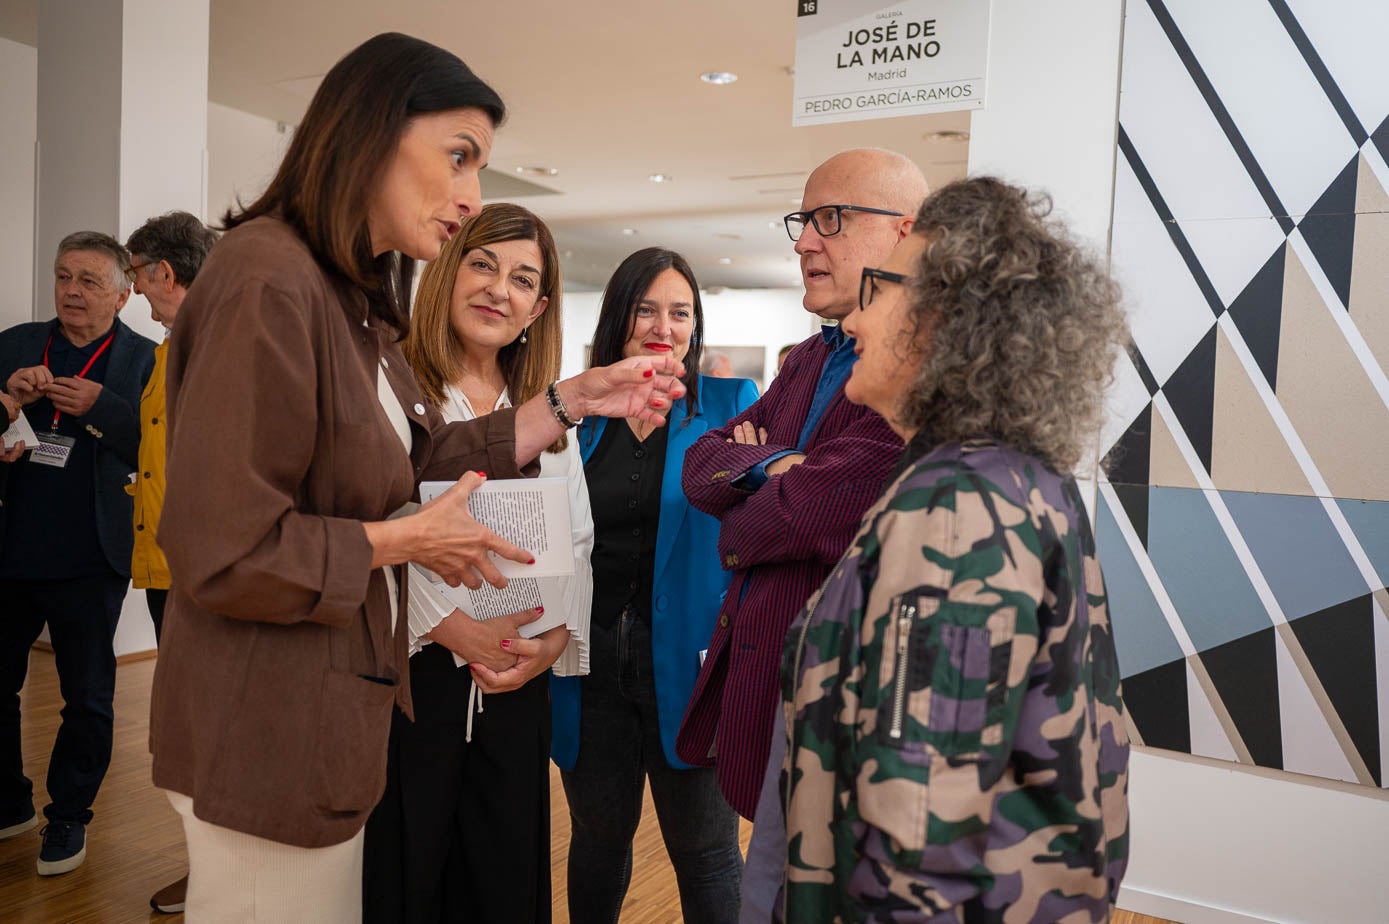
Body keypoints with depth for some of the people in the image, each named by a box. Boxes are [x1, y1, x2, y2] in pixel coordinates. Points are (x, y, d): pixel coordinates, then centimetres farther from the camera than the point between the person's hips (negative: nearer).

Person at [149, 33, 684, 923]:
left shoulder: (355, 299, 9)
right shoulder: (267, 281, -22)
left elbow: (426, 458, 8)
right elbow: (223, 553, -25)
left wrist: (573, 400, 5)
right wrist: (404, 541, -14)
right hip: (267, 736, -9)